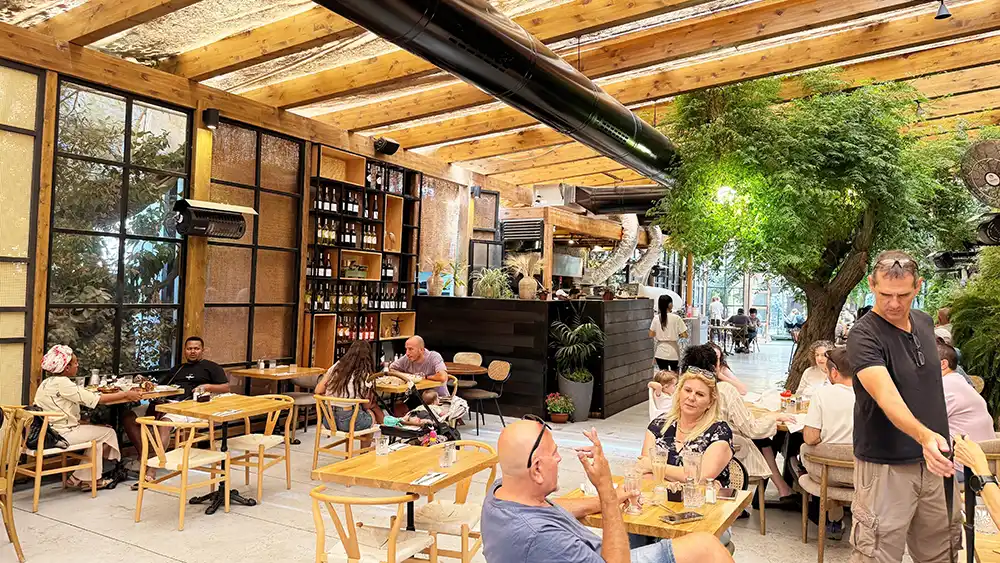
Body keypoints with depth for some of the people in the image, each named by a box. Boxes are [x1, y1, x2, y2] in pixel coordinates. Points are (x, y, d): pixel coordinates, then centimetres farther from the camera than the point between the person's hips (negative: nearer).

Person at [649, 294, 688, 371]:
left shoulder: (656, 318, -3)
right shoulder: (676, 318, -11)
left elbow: (651, 335, 0)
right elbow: (685, 335, -11)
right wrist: (678, 335, 10)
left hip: (660, 353, 2)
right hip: (673, 352, -2)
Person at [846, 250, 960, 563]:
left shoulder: (924, 322, 5)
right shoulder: (864, 335, -19)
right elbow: (886, 395, -32)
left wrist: (940, 438, 18)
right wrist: (924, 435, -48)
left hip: (934, 461, 7)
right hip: (886, 466, -7)